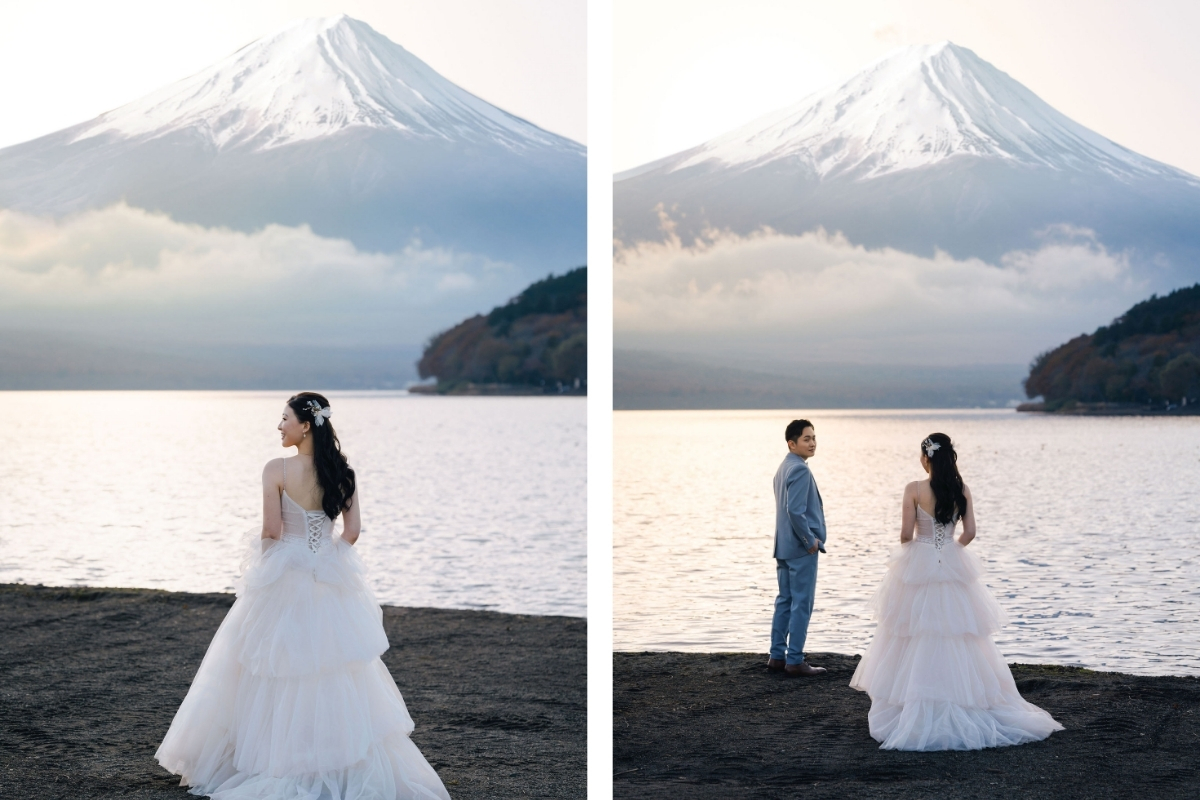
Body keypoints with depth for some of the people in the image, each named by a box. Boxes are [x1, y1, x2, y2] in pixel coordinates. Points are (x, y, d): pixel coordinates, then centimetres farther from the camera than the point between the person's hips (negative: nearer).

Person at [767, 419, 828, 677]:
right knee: (801, 605, -4)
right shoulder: (800, 469, -17)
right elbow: (795, 510, -25)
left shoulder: (784, 467, 15)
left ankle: (777, 656, 17)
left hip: (785, 546, 10)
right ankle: (794, 661, -1)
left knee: (785, 602, 13)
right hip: (802, 549, -10)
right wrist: (810, 540, -15)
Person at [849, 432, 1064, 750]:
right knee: (958, 646, 10)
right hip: (953, 569, 3)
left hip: (919, 568, -3)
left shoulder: (914, 490, -10)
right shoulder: (962, 490, 0)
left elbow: (906, 534, -11)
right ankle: (962, 709, 12)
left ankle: (920, 715, 3)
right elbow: (969, 533, 0)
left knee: (917, 646, 2)